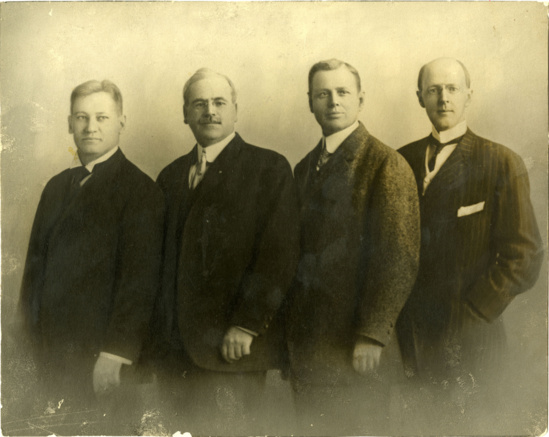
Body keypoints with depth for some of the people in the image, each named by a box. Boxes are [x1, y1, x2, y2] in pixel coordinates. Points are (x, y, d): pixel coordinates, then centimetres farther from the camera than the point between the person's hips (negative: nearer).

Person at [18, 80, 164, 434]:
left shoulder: (140, 190, -7)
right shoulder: (57, 187, 14)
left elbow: (139, 281, -12)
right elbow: (36, 263, 16)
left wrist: (116, 355, -16)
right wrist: (29, 333, 9)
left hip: (98, 354, -5)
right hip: (50, 355, 6)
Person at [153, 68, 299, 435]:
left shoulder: (269, 168, 0)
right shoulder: (171, 176, 16)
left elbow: (280, 253, -8)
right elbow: (162, 258, 15)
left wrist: (246, 326, -14)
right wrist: (157, 332, 7)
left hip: (233, 348, -4)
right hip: (174, 349, 5)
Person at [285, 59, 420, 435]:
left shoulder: (388, 165, -8)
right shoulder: (305, 169, 13)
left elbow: (400, 260, -14)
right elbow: (297, 250, 13)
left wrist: (372, 336, -17)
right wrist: (290, 334, 9)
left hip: (354, 349, -6)